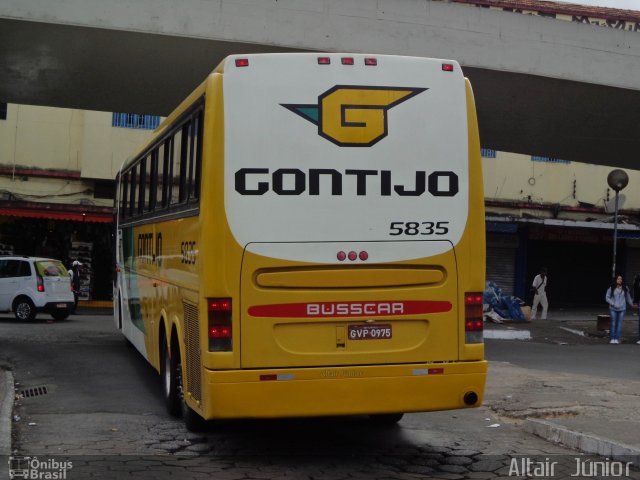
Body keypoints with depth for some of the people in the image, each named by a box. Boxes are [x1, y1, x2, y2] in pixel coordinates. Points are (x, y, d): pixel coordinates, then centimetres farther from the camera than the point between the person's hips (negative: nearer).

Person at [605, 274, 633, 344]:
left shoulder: (625, 288, 3)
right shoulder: (611, 288, -3)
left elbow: (628, 297, 17)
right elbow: (607, 297, -1)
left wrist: (631, 304, 26)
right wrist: (613, 304, -11)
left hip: (622, 309, 1)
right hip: (613, 309, -1)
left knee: (619, 323, 0)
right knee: (613, 323, 1)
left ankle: (617, 339, 3)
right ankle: (612, 338, 7)